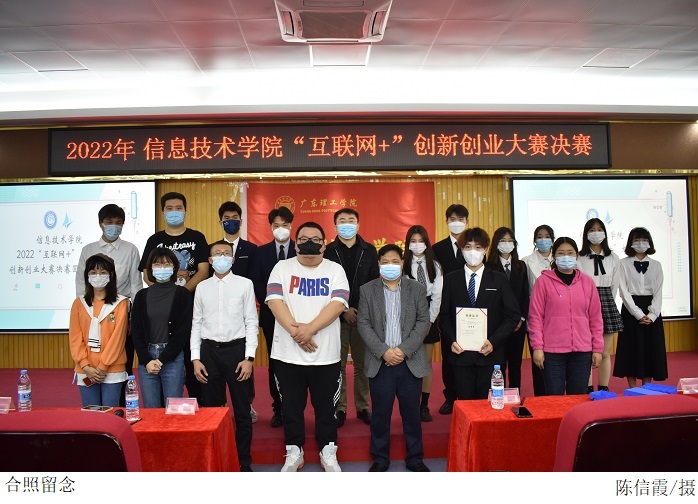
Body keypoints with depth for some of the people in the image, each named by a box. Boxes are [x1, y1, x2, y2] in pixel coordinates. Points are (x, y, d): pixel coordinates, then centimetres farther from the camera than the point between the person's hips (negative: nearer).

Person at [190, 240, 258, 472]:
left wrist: (249, 358, -7)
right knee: (211, 407, 11)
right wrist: (195, 358, 2)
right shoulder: (202, 287, 7)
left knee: (242, 409, 4)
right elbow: (196, 324, 9)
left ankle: (243, 461, 18)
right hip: (209, 350, 3)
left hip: (236, 348, -2)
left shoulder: (245, 284, -1)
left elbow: (251, 322, -2)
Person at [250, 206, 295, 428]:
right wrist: (269, 303, -8)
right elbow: (257, 283, 4)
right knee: (274, 363, 6)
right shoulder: (261, 252, 8)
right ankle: (278, 409, 16)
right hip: (271, 314, 2)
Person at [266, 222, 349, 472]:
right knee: (291, 405, 11)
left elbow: (338, 303, -9)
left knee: (326, 405, 10)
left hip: (326, 354, 0)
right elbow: (274, 300, -7)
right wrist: (295, 331, -19)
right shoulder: (282, 267, 5)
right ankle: (294, 452, 28)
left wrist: (310, 328, -20)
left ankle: (328, 452, 28)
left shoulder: (335, 270, 4)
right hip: (288, 353, 0)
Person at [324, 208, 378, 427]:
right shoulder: (327, 251, 1)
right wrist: (342, 310, -8)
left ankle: (363, 407, 19)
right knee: (337, 365, 5)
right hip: (337, 317, -1)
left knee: (362, 364, 7)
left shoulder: (369, 251, 7)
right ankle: (339, 408, 16)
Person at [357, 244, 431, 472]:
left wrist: (404, 350, -12)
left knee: (412, 414, 9)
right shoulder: (367, 290, 4)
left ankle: (415, 459, 25)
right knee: (380, 415, 7)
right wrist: (383, 351, -13)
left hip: (411, 362, 1)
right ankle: (380, 459, 23)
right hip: (380, 363, 0)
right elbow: (363, 324, -2)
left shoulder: (417, 288, 5)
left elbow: (423, 322, -1)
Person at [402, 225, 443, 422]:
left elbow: (437, 295, 2)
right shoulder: (403, 265, -2)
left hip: (429, 316, 2)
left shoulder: (434, 266, 5)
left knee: (427, 361, 6)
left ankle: (424, 405, 14)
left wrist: (430, 320, -5)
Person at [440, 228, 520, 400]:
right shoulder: (451, 280, 7)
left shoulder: (499, 280, 5)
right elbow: (445, 316, 8)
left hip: (490, 354, 0)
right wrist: (452, 340, -8)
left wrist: (493, 342, -11)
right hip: (461, 354, 1)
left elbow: (513, 315, 1)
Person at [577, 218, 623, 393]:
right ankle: (588, 391, 5)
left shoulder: (614, 259, 11)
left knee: (605, 353, 5)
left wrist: (607, 302, 12)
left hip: (607, 304, 3)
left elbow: (615, 285, 15)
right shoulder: (578, 258, -1)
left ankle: (604, 390, 14)